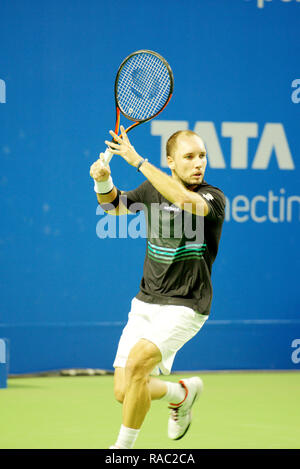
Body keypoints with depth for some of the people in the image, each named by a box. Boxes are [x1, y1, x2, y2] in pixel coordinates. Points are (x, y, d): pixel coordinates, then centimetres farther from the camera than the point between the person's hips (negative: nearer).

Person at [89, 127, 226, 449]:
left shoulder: (213, 198, -11)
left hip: (184, 307, -5)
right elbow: (115, 205, 23)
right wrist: (103, 181, 0)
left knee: (138, 360, -29)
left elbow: (184, 200, -34)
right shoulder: (154, 188, 5)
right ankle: (182, 394, 30)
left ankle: (124, 447, -12)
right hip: (146, 303, 5)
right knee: (123, 392, -2)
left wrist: (138, 161, -32)